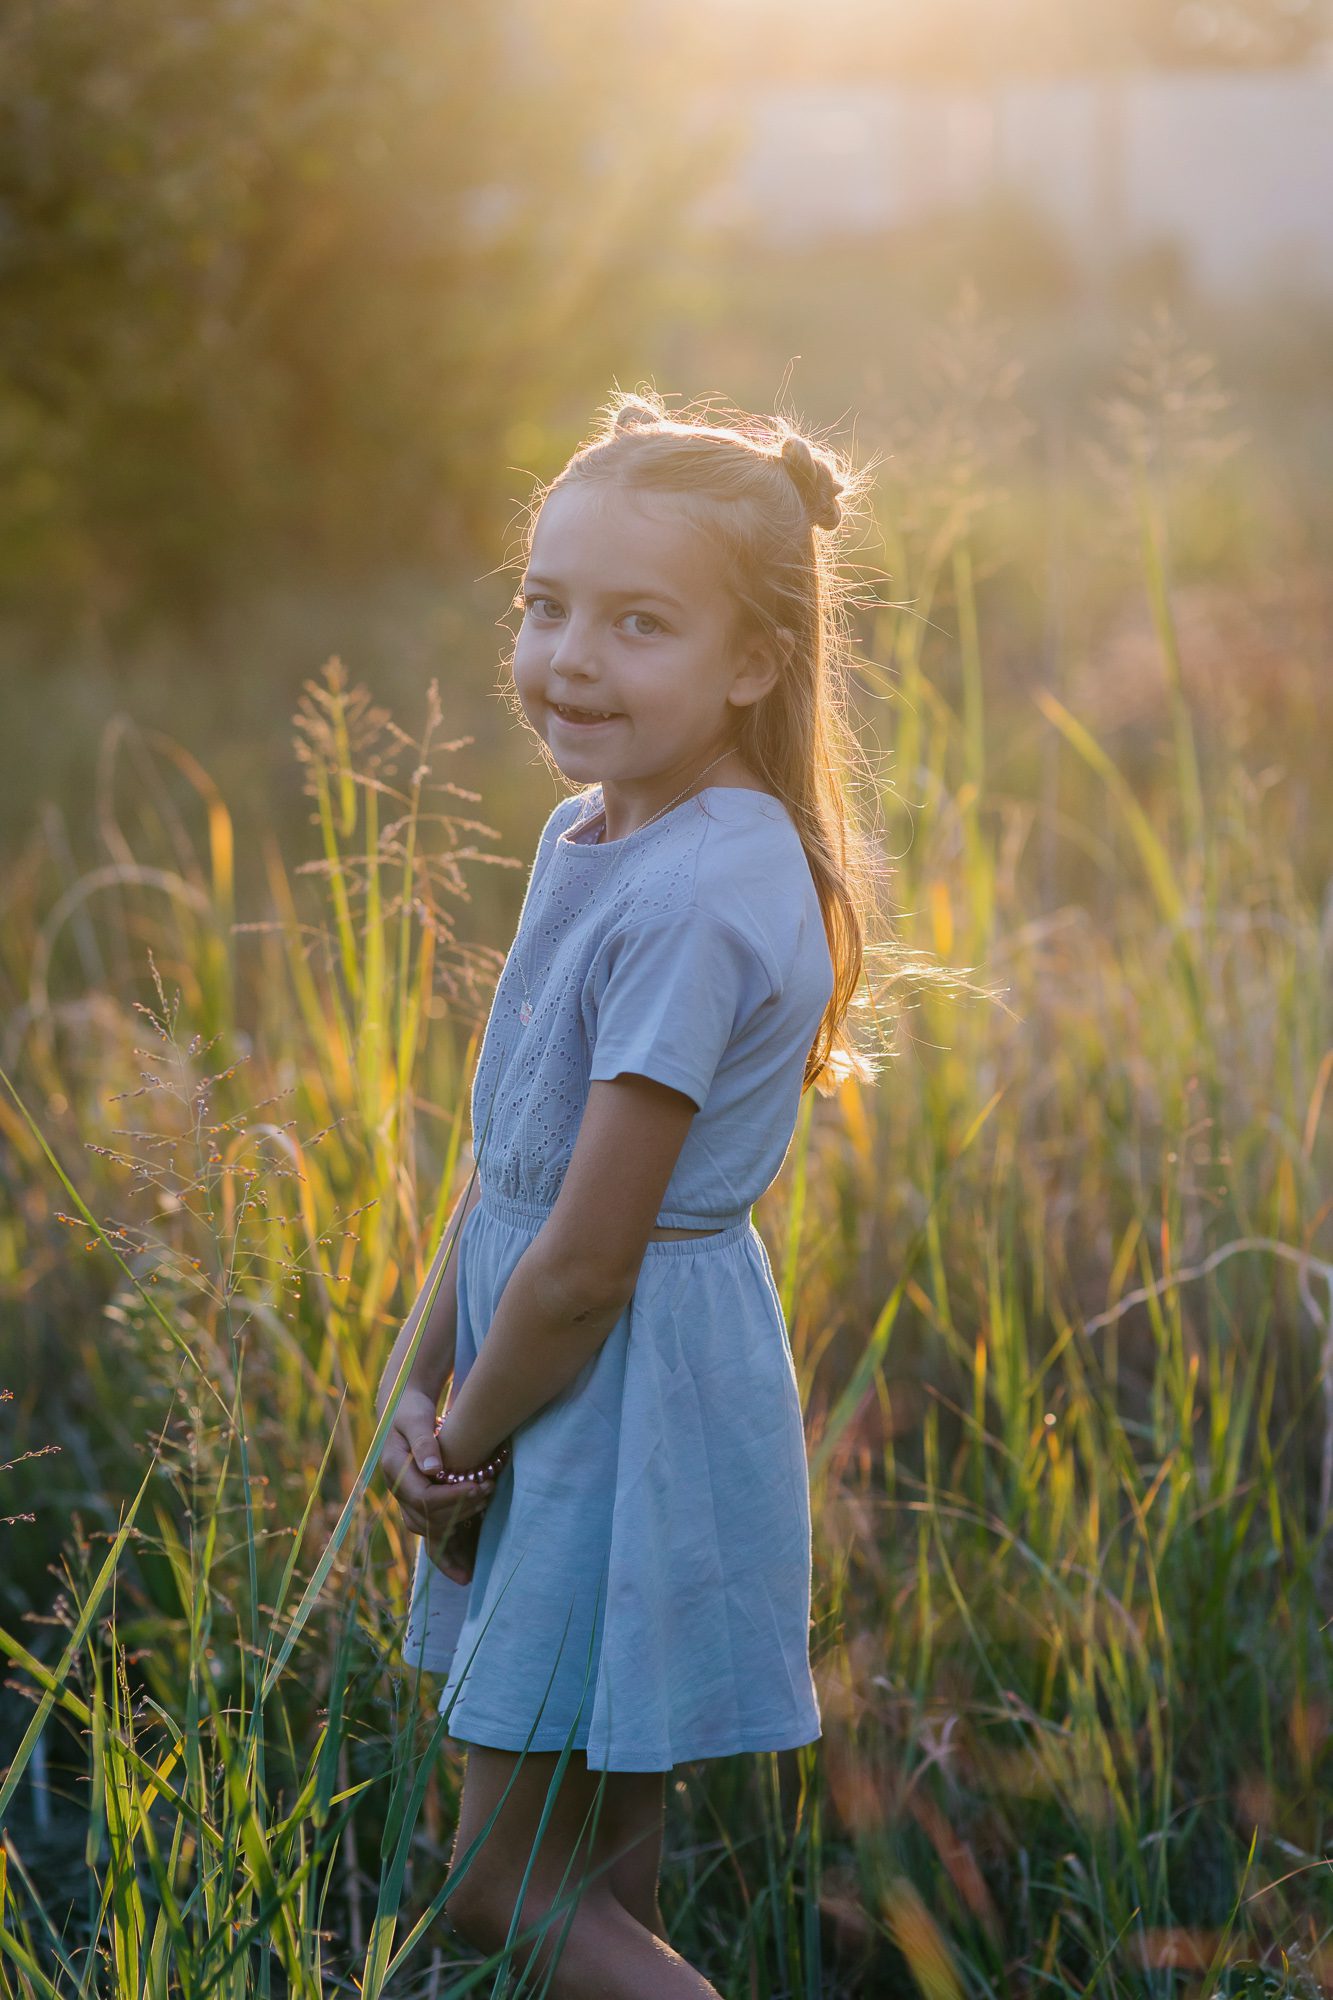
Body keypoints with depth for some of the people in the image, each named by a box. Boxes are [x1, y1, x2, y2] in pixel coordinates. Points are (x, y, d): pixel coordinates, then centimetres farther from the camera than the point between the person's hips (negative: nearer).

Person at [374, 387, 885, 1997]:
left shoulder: (696, 905, -24)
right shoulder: (586, 835, 5)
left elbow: (587, 1262, -22)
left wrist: (461, 1445, -9)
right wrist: (413, 1384, 2)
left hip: (633, 1391, -9)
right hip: (561, 1380, 9)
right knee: (598, 1847, 19)